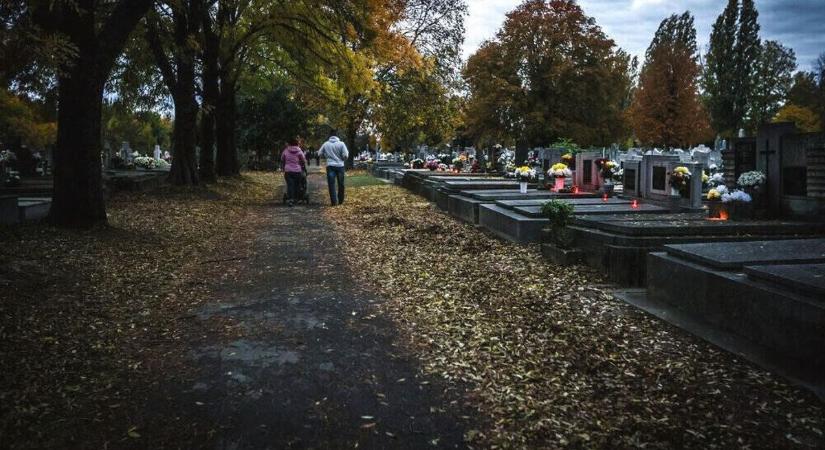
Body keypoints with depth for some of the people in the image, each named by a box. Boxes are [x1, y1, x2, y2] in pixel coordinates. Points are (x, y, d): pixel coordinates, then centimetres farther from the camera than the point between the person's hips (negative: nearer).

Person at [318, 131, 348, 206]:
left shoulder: (326, 144, 1)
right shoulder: (341, 143, -4)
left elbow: (319, 154, 5)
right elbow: (345, 155, -9)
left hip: (330, 166, 0)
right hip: (340, 166, 0)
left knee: (331, 184, 1)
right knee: (341, 184, 13)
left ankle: (334, 201, -5)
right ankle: (340, 200, 21)